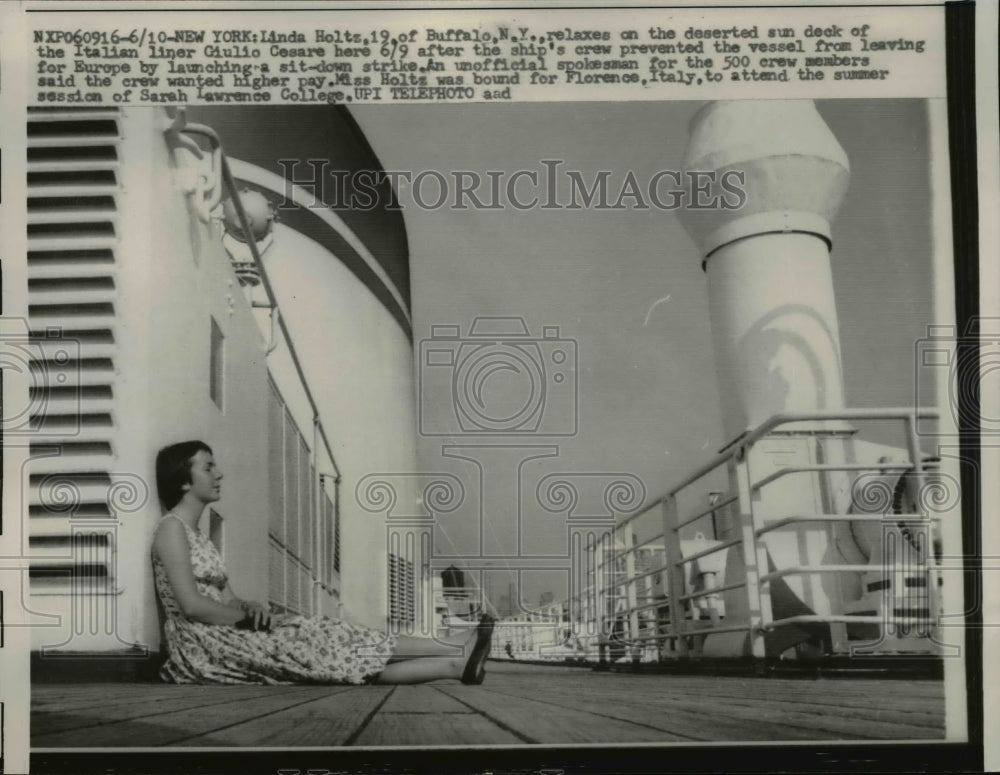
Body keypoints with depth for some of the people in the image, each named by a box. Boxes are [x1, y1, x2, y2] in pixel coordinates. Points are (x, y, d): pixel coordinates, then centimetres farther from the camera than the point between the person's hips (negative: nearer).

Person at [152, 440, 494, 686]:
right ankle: (457, 650, -17)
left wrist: (249, 608, -5)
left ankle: (455, 664, -18)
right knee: (314, 642, -15)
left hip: (220, 638, 8)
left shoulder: (194, 532, 21)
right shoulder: (172, 528, -7)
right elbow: (191, 605, -18)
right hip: (201, 646, -8)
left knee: (326, 635, -7)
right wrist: (247, 619, -10)